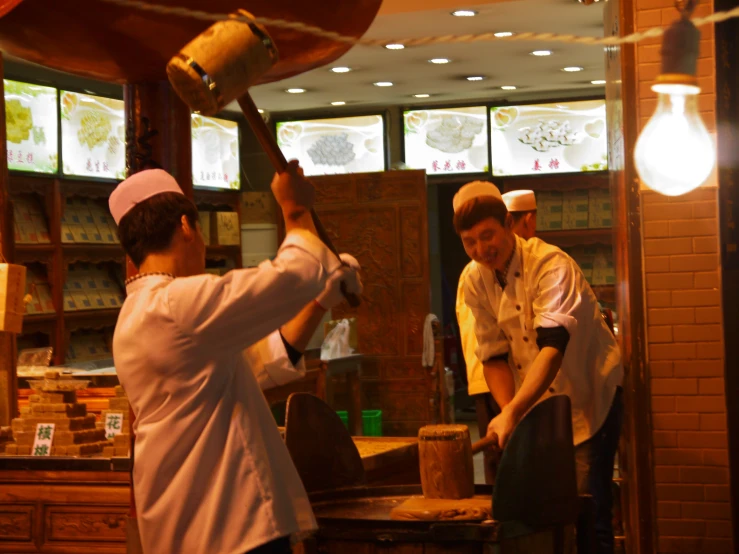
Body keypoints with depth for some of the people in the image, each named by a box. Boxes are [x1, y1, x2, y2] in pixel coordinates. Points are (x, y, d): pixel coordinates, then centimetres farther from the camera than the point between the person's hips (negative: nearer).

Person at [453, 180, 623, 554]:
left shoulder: (551, 265, -23)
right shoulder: (476, 281, -4)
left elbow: (553, 347, -35)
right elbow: (494, 356, -3)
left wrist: (512, 414, -45)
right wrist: (509, 415, -20)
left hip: (590, 397, -5)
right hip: (536, 404, 5)